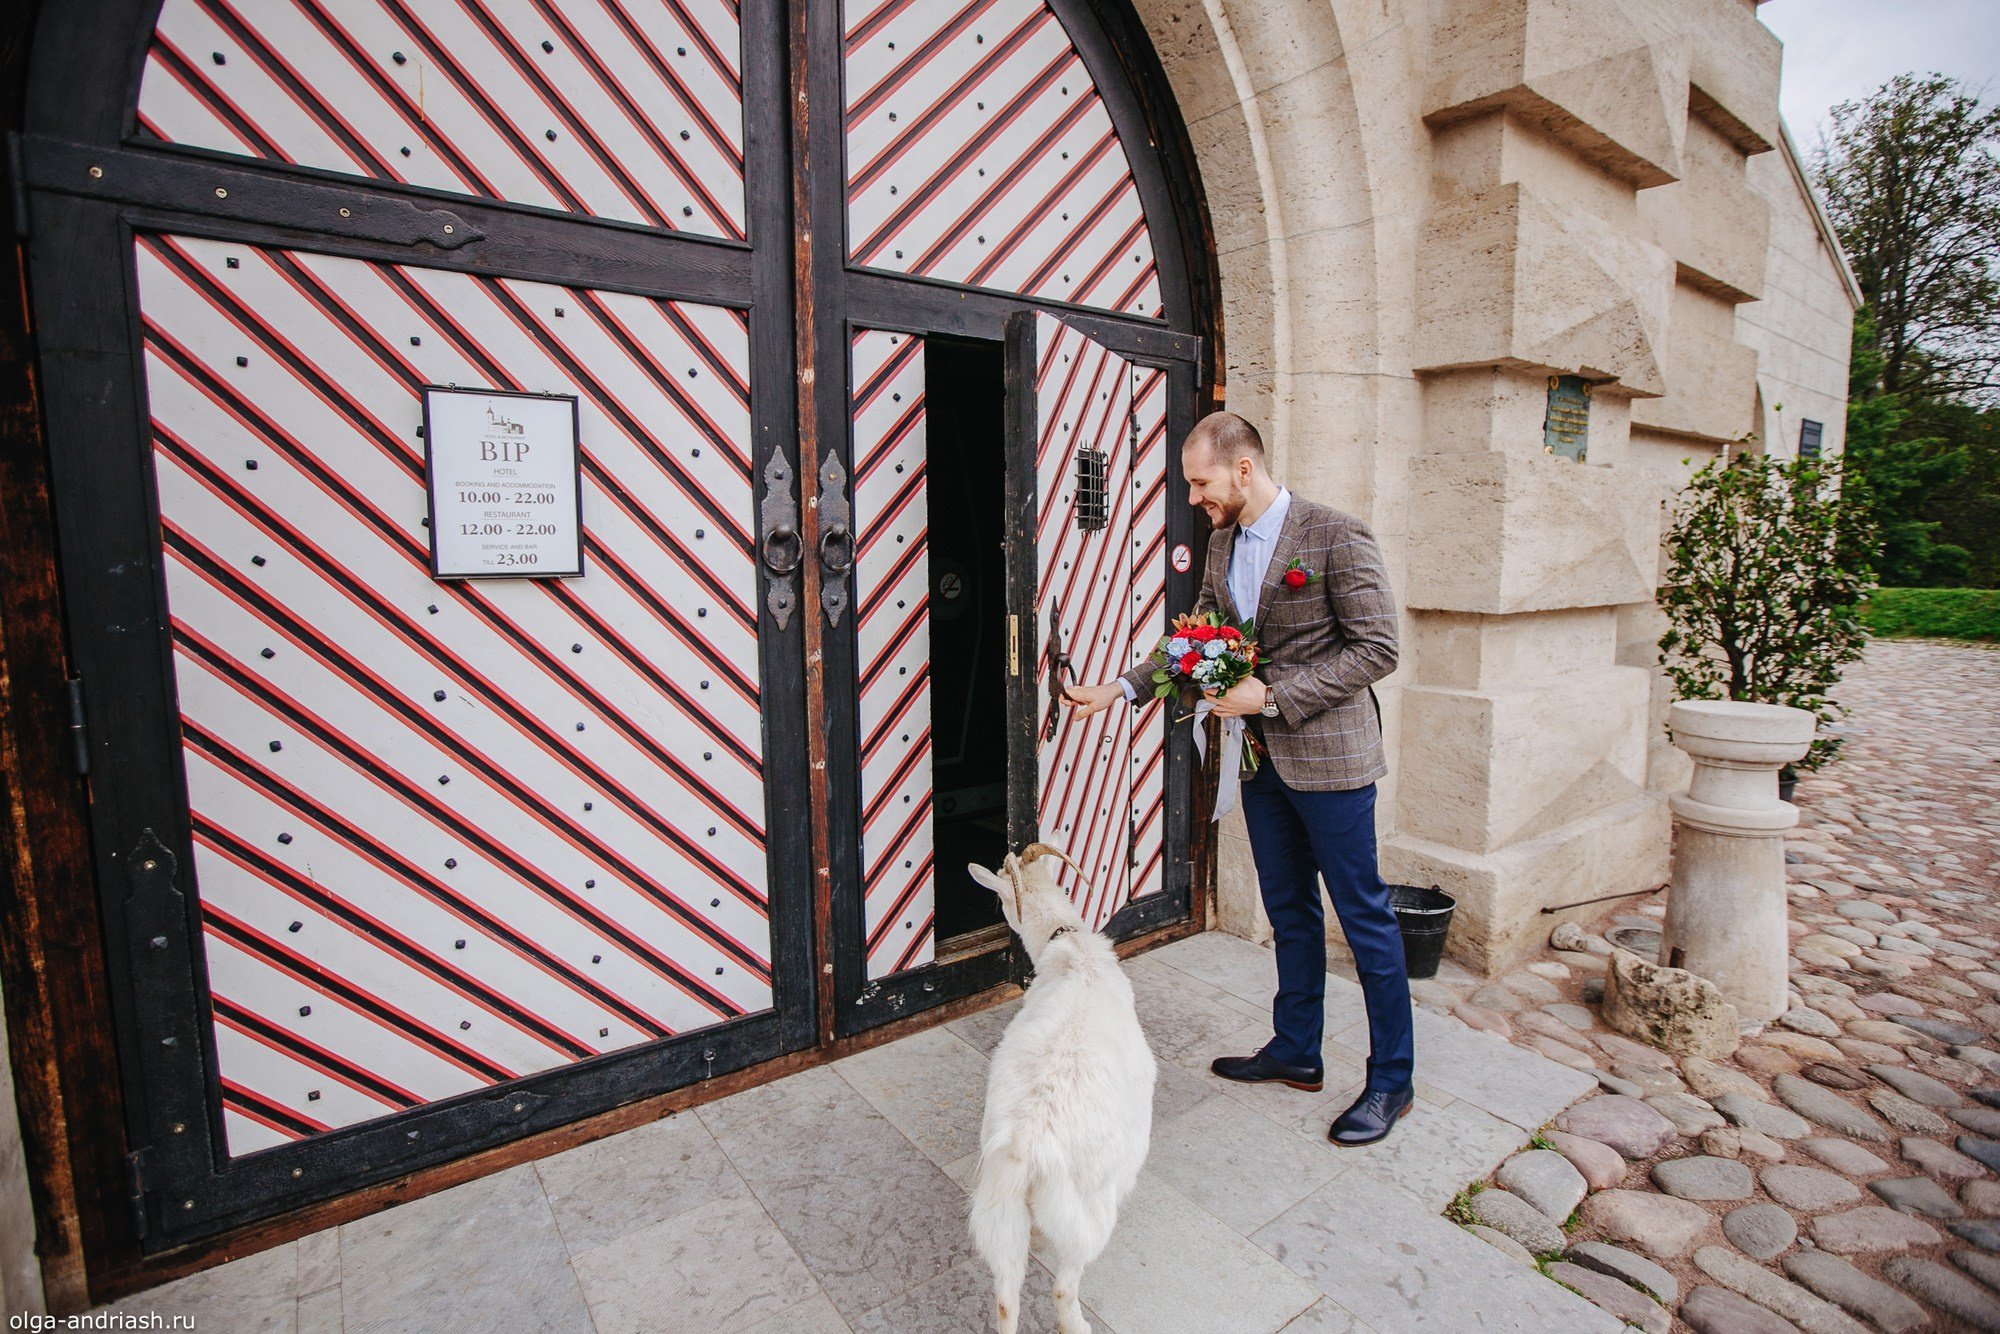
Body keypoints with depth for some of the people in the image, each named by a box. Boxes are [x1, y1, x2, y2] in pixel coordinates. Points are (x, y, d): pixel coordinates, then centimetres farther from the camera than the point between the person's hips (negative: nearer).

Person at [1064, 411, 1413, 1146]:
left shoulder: (1336, 536, -14)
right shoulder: (1221, 544, 8)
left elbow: (1377, 649, -16)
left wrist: (1275, 694, -21)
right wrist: (1122, 688, 2)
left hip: (1327, 755, -7)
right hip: (1262, 756, 7)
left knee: (1364, 917, 6)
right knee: (1289, 911, 19)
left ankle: (1391, 1078, 24)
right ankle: (1296, 1051, 36)